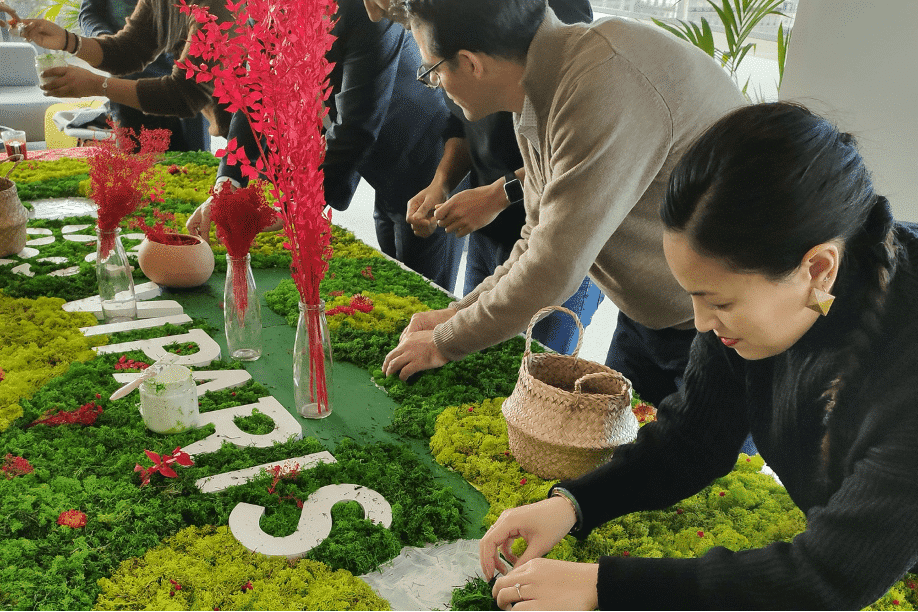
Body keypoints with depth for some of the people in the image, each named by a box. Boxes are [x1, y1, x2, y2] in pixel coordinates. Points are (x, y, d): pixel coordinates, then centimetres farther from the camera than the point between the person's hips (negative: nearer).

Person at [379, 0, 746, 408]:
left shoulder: (609, 84, -32)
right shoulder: (538, 100, -1)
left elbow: (554, 270, -30)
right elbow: (539, 247, 8)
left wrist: (444, 343, -16)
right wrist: (457, 315, 0)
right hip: (648, 314, 8)